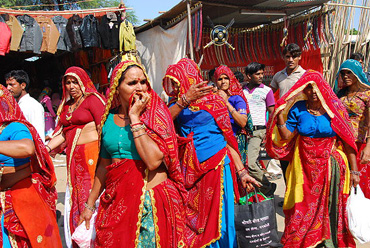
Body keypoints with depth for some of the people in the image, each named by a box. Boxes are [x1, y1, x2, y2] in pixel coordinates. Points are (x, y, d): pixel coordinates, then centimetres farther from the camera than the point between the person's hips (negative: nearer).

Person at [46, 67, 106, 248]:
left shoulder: (93, 99, -5)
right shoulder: (66, 105, 18)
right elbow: (62, 132, 18)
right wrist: (47, 147, 3)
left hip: (91, 153, -7)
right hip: (73, 157, 7)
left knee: (91, 194, -6)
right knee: (74, 197, 10)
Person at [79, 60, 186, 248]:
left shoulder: (156, 115, -8)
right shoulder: (109, 119, 3)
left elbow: (153, 161, -23)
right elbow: (104, 165, 13)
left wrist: (134, 118, -19)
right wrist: (90, 204, 17)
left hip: (151, 203, -3)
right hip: (115, 203, 4)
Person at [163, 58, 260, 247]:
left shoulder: (213, 101, 0)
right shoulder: (177, 102, 9)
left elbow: (228, 138, -1)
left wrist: (241, 172, -4)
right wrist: (185, 100, -24)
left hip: (215, 165, -3)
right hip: (189, 169, 3)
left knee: (216, 218, 4)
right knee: (191, 220, 10)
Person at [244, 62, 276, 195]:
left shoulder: (266, 91, 3)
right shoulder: (242, 91, 13)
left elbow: (272, 113, 4)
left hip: (258, 130, -4)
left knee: (250, 163, -16)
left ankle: (268, 187, 8)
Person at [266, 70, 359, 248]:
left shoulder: (335, 107, -4)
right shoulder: (297, 109, -1)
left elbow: (348, 140, -3)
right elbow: (286, 137, -2)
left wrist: (354, 171, -4)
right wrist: (280, 120, -18)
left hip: (331, 167, -1)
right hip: (305, 166, 1)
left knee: (331, 206, 8)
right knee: (303, 207, 7)